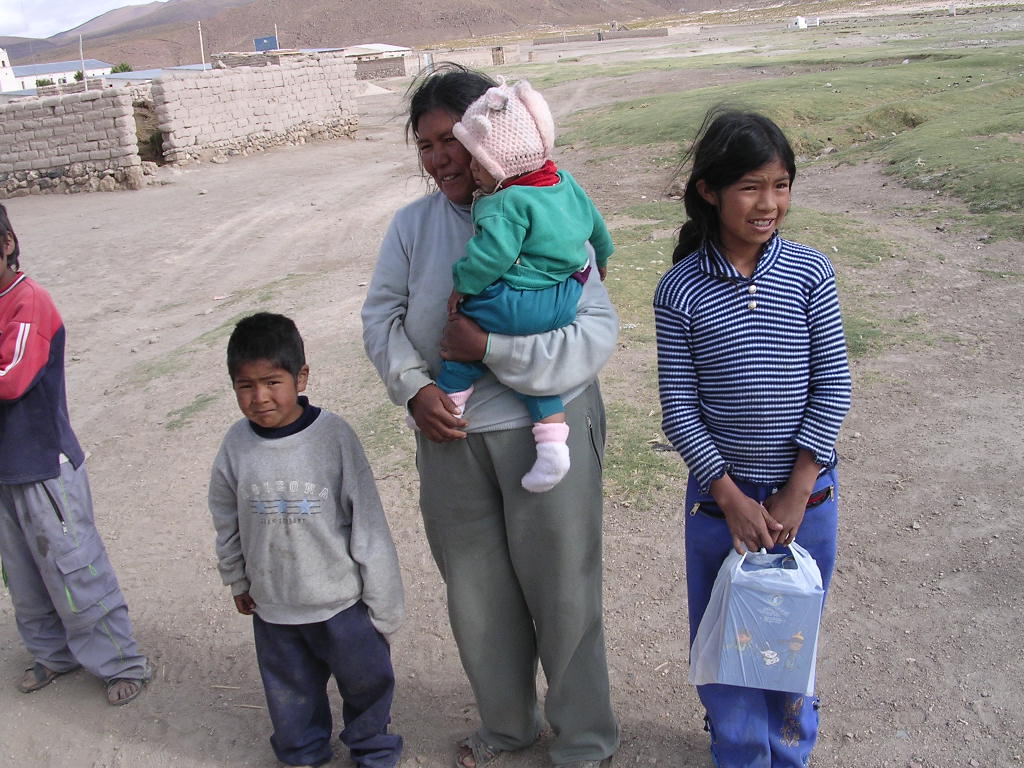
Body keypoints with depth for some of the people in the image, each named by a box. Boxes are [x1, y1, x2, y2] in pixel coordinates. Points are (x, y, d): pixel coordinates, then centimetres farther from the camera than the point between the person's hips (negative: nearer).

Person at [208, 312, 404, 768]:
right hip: (273, 606, 2)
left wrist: (382, 600, -9)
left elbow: (368, 521, -13)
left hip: (341, 599, -2)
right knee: (291, 696, 21)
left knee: (365, 682, 17)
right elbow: (227, 521, 7)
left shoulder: (333, 435, -19)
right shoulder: (237, 444, -11)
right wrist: (237, 581, 16)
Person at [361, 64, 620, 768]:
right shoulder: (413, 224, 1)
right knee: (476, 591, 18)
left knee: (561, 588, 9)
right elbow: (382, 314, 4)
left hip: (546, 429, -4)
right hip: (450, 435, 4)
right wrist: (414, 386, -12)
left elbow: (598, 333, -17)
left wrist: (492, 348, -24)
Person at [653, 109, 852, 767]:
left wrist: (797, 492, -9)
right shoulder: (681, 290, -9)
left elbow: (832, 386, -5)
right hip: (720, 494, -1)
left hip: (805, 491, 1)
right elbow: (679, 407, -8)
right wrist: (732, 498, -12)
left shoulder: (811, 273, -6)